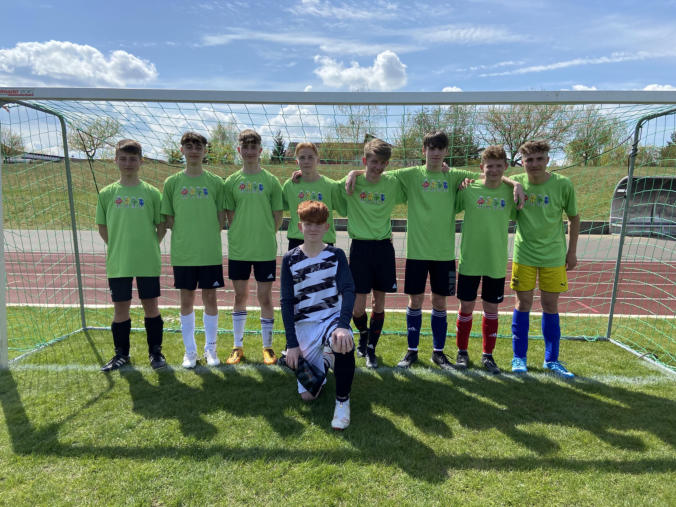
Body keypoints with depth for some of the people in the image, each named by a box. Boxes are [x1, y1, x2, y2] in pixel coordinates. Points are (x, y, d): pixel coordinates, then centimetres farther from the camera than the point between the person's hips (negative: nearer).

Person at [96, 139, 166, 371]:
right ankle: (121, 353, 25)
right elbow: (102, 227, 10)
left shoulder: (151, 193, 1)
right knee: (120, 307, 9)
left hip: (148, 262, -1)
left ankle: (155, 351, 20)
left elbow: (162, 225, 5)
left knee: (151, 306, 6)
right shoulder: (107, 193, 4)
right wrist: (117, 246, 2)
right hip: (118, 263, 1)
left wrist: (150, 246, -2)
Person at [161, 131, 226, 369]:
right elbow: (168, 219, 6)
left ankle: (210, 348, 22)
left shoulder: (215, 182, 1)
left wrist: (210, 238, -5)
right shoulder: (172, 182, 3)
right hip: (182, 253, 1)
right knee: (186, 300, 8)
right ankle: (190, 351, 23)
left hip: (210, 253, -1)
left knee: (210, 298, 7)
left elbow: (221, 217, 3)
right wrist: (182, 238, -3)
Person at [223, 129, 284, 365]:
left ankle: (268, 347, 19)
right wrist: (239, 237, -2)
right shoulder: (232, 181, 5)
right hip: (238, 249, 2)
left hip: (265, 250, -1)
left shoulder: (271, 181, 1)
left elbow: (278, 216, 2)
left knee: (265, 297, 5)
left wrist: (265, 237, -2)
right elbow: (229, 215, 6)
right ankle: (238, 346, 25)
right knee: (240, 296, 11)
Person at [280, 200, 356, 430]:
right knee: (308, 394, 2)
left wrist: (343, 325, -30)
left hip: (332, 318, -1)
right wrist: (292, 343, -8)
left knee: (345, 346, -37)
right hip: (304, 324, 1)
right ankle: (320, 362, 36)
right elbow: (286, 302, -2)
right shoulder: (290, 259, -2)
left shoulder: (336, 255, -3)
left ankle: (342, 401, -11)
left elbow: (348, 290, -13)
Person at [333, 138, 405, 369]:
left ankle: (371, 348, 25)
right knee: (358, 306, 0)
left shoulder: (392, 184, 1)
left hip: (384, 247, 2)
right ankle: (363, 334, 34)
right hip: (360, 247, -2)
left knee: (379, 302, 8)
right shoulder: (349, 183, -5)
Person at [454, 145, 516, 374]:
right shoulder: (468, 189, -5)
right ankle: (462, 352, 24)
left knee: (491, 309, 10)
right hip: (470, 260, -1)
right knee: (466, 307, 6)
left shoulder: (510, 192, 2)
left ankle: (488, 354, 26)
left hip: (497, 261, 2)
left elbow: (520, 217, 15)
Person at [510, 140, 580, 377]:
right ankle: (519, 357, 17)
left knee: (550, 305, 7)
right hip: (524, 253, 0)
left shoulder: (563, 184, -6)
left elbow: (574, 218, 4)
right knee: (523, 304, 4)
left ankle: (552, 359, 21)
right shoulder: (516, 182, -6)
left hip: (553, 255, 0)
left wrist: (572, 251, 4)